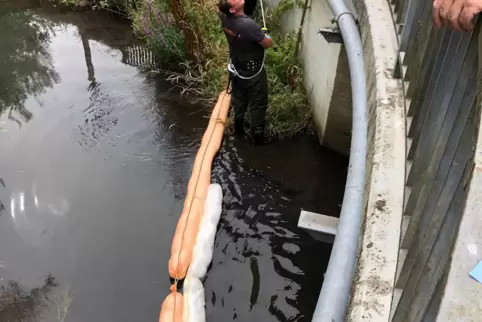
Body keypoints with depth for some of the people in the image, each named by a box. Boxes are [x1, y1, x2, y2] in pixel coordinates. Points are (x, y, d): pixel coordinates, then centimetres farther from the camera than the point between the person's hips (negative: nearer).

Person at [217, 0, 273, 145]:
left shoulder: (224, 18, -12)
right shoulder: (248, 24, -34)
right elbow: (268, 44, -19)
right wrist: (264, 36, 3)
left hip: (237, 70, 7)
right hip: (253, 74, -7)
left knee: (239, 101, 24)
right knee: (258, 105, 11)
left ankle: (239, 129, 41)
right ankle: (258, 137, 24)